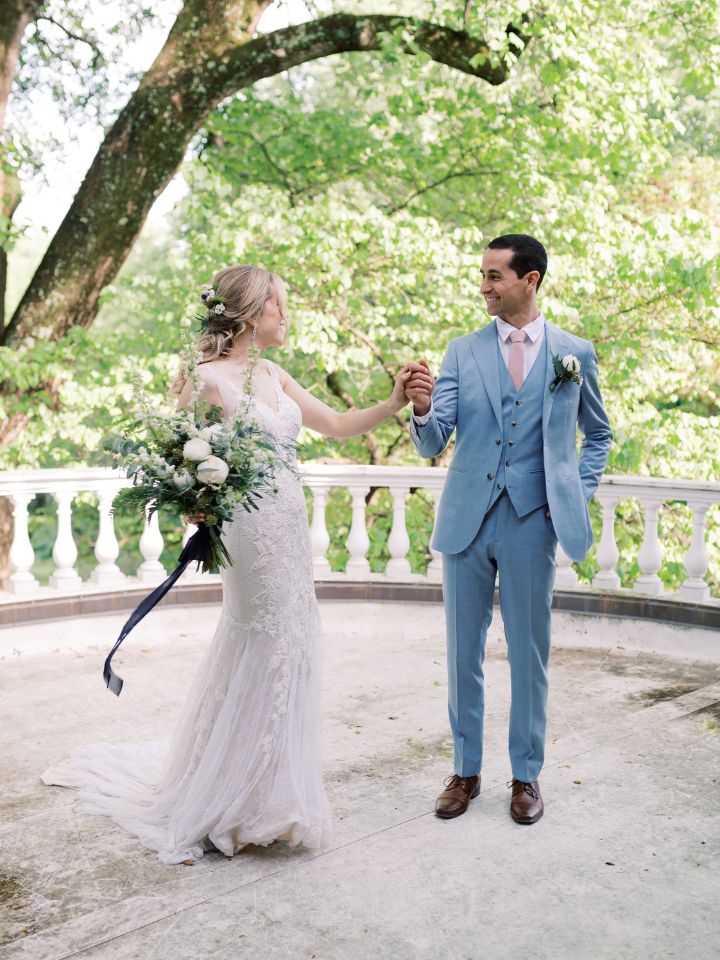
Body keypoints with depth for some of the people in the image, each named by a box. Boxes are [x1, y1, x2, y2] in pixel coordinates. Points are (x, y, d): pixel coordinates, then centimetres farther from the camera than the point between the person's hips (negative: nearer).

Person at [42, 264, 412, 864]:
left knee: (286, 654, 14)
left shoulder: (274, 376, 11)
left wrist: (394, 403, 3)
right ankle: (240, 806, 19)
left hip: (291, 532, 8)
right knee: (263, 661, 0)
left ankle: (265, 796, 31)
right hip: (253, 535, -8)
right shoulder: (207, 379, -11)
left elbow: (337, 425, 15)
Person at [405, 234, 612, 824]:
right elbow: (432, 445, -3)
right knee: (463, 652, 10)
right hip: (467, 521, 1)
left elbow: (599, 434, 17)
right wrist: (422, 410, -25)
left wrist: (581, 491, 3)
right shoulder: (462, 352, 4)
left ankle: (527, 775, 24)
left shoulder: (575, 353, 4)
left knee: (529, 654, 7)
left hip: (532, 522, -1)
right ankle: (466, 770, 25)